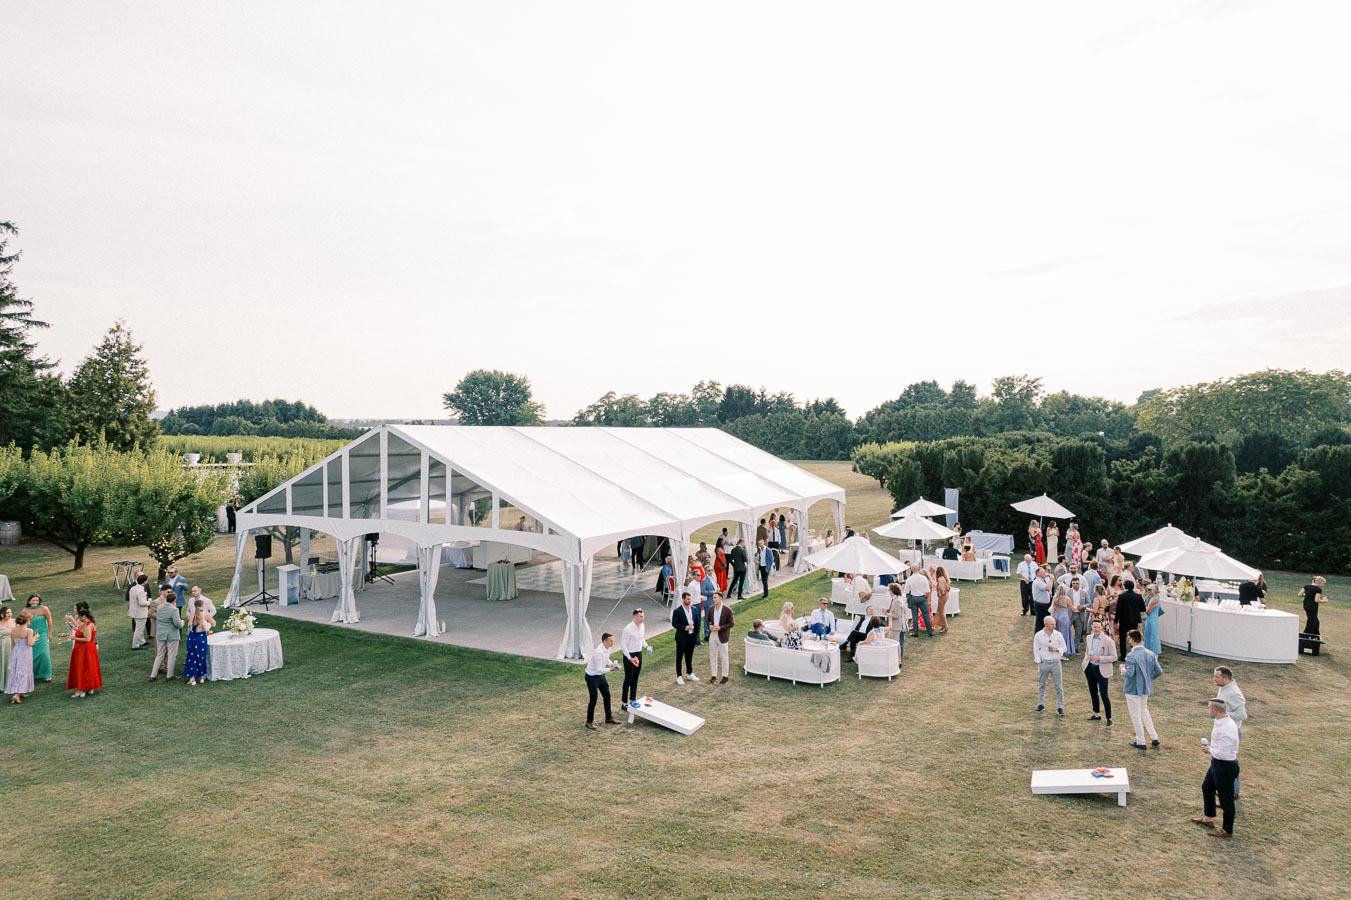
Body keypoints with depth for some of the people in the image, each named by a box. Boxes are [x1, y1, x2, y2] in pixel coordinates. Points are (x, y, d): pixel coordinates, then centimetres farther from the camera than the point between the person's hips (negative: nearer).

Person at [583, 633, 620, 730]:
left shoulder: (607, 648, -6)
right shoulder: (599, 652, -33)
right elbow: (598, 669, -30)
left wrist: (611, 664, -6)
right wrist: (610, 669, -36)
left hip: (601, 675, 9)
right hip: (592, 677, -9)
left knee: (607, 696, 14)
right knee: (593, 699, -1)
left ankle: (609, 718, 28)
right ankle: (589, 722, 14)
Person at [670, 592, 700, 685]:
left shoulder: (694, 609, 3)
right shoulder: (677, 611, -12)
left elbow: (697, 622, 9)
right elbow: (674, 623, -11)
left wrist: (696, 634, 4)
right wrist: (684, 628, -22)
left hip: (692, 636, 5)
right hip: (682, 637, -5)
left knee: (689, 656, 17)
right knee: (679, 656, 5)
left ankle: (690, 673, 31)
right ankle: (679, 676, 13)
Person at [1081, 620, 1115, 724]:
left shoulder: (1108, 641, -15)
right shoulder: (1089, 638, 3)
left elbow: (1114, 657, -14)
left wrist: (1099, 658, -23)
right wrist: (1086, 660, 5)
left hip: (1101, 670, -6)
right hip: (1090, 668, 6)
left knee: (1103, 695, -4)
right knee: (1093, 692, 17)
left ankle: (1109, 718, 8)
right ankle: (1096, 714, 32)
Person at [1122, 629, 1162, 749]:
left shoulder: (1131, 656, -24)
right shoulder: (1150, 654, -3)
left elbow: (1129, 674, -29)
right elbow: (1159, 671, 0)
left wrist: (1123, 669, -8)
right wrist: (1149, 678, 14)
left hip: (1133, 689, -6)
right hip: (1146, 688, 6)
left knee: (1136, 715, 8)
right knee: (1144, 711, 25)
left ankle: (1140, 742, 17)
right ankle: (1154, 738, 26)